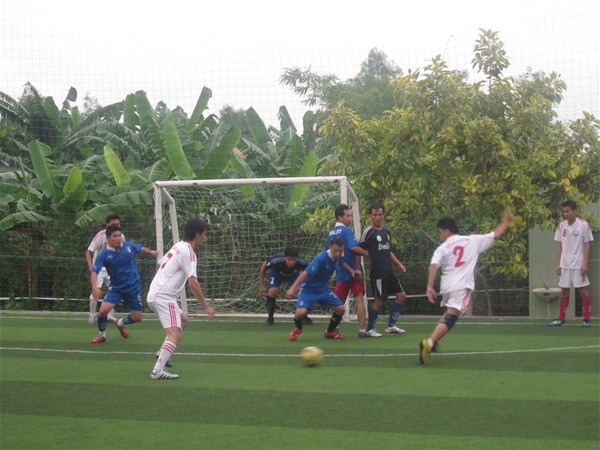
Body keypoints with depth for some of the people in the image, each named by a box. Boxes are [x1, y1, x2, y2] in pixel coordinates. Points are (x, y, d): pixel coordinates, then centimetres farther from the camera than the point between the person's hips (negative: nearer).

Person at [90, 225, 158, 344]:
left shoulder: (129, 245, -7)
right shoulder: (103, 255, -16)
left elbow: (140, 249, 17)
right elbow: (94, 271, -25)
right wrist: (95, 287, -40)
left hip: (133, 287, 3)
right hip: (116, 288, -3)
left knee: (137, 317, 8)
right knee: (103, 310, -22)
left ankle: (120, 323, 43)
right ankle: (102, 335, 7)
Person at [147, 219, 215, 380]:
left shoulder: (178, 246, 14)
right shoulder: (188, 252, -14)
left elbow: (160, 264, 29)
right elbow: (193, 283, -21)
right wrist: (206, 306, -17)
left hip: (154, 294, 10)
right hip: (163, 297, -10)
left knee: (183, 320, 28)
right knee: (175, 335, -18)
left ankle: (162, 354, 22)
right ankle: (157, 371, -29)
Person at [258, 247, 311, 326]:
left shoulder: (301, 262, -39)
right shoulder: (276, 260, -41)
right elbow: (263, 267, -20)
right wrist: (261, 286, -16)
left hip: (293, 274, 1)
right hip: (276, 273, -1)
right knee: (272, 291, -24)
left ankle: (304, 317, 2)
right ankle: (270, 318, -4)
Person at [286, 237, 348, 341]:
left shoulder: (337, 258, -7)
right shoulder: (321, 258, -29)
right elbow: (306, 273, -34)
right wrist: (292, 288, -41)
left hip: (323, 289, 7)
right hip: (308, 289, -7)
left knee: (341, 309, -1)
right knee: (301, 312, -26)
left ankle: (330, 332, 25)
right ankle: (298, 329, 10)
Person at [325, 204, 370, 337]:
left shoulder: (331, 233, 11)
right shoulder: (346, 230, -11)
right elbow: (354, 247, -25)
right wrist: (368, 253, -17)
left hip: (340, 273, 7)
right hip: (353, 271, -7)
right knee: (359, 300, -4)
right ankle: (362, 330, -7)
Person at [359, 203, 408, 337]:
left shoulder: (386, 231, 14)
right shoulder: (368, 232, -9)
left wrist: (398, 263, 15)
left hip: (389, 272, 8)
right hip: (377, 273, -8)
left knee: (401, 296, 7)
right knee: (379, 300, -5)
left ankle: (391, 326, 16)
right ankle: (370, 330, 8)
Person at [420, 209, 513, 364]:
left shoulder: (442, 248, 5)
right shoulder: (473, 240, 7)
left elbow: (433, 266, -10)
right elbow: (495, 235, 15)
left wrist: (429, 287, -13)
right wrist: (506, 222, 31)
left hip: (446, 286, 3)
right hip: (462, 287, -3)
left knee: (447, 314, 29)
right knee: (450, 319, -10)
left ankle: (433, 342, 19)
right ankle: (429, 343, -29)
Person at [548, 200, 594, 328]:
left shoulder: (583, 225, -7)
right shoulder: (561, 225, 5)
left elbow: (587, 245, -6)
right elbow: (559, 246, 10)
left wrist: (585, 264, -12)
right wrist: (558, 264, 6)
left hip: (579, 265, -4)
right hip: (565, 264, 4)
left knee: (583, 291, -1)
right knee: (564, 291, 8)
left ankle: (587, 320, 6)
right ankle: (561, 319, 14)